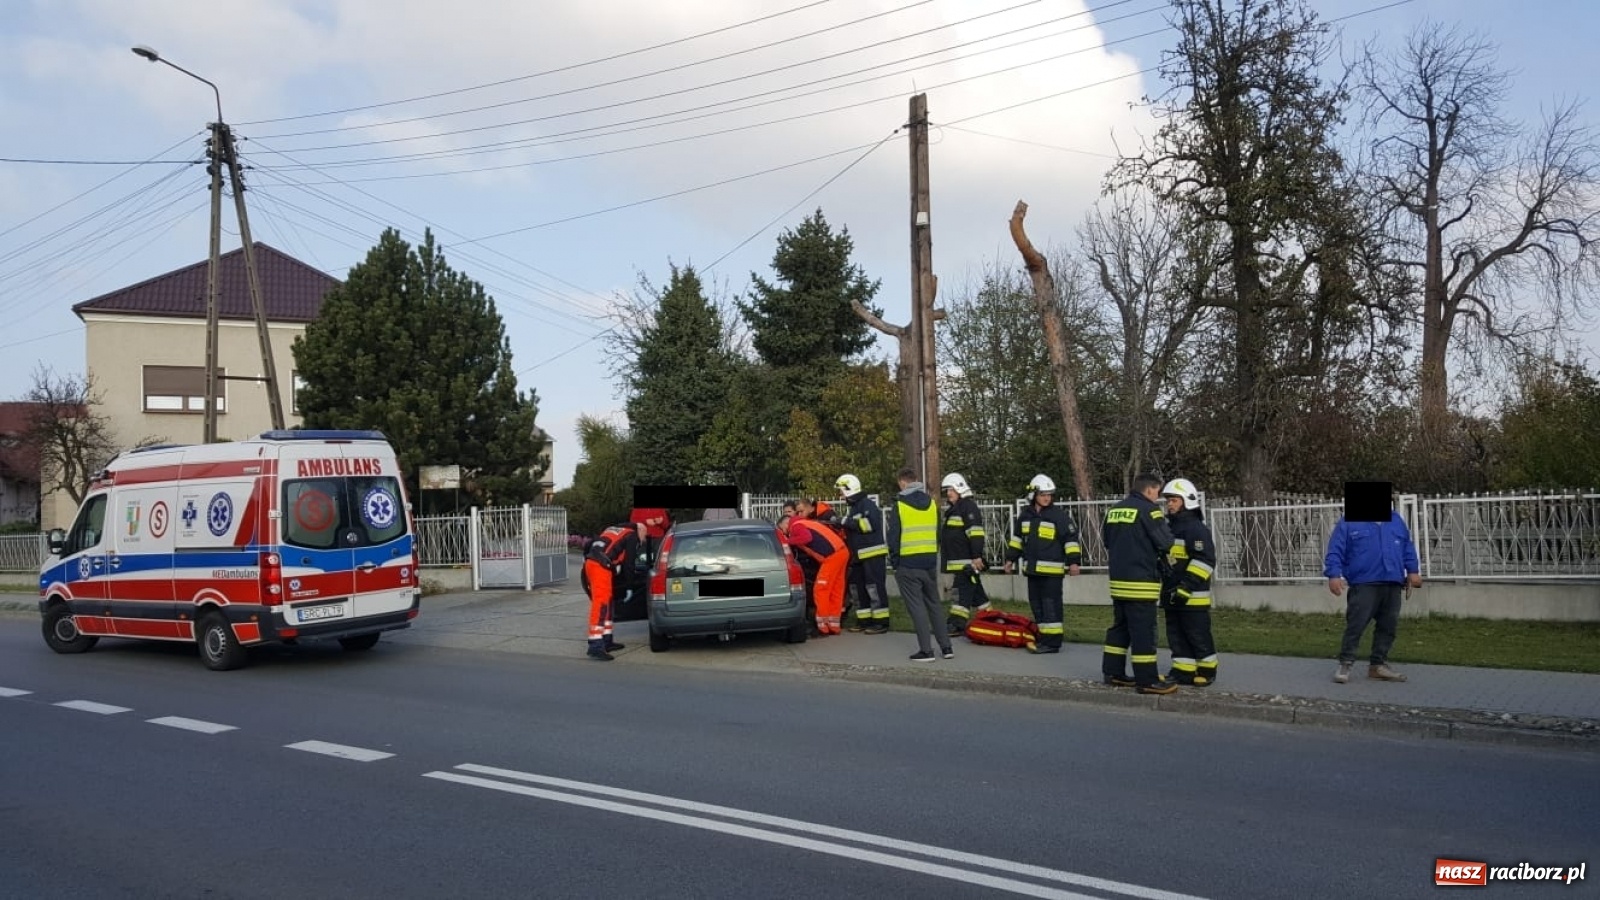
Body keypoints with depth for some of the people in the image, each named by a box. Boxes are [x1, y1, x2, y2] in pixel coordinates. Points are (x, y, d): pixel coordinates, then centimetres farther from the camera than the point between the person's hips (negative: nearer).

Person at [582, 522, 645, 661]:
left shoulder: (614, 530, 29)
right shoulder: (632, 536, 5)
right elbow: (629, 562, 2)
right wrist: (626, 583, 15)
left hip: (590, 562, 9)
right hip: (601, 566, -9)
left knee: (608, 601, 19)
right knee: (601, 604, -14)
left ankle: (606, 640, 26)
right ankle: (595, 647, -22)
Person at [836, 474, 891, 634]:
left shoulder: (867, 504, -10)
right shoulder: (855, 507, 21)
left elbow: (871, 523, -24)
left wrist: (848, 522, -18)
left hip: (873, 554, -10)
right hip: (859, 555, 10)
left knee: (874, 587, -9)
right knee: (859, 587, 11)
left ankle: (881, 621, -7)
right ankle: (864, 620, 17)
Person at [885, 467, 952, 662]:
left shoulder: (899, 505, -10)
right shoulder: (931, 503, 7)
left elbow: (893, 536, -7)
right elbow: (938, 533, 13)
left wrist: (894, 561, 4)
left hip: (908, 563, -5)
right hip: (930, 561, 5)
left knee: (916, 606, -1)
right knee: (933, 604, 15)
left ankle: (926, 650, -4)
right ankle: (946, 647, 16)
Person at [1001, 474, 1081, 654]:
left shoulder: (1059, 515, -6)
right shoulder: (1025, 515, 12)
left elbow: (1071, 538, -9)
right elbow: (1017, 538, 22)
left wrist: (1073, 561, -16)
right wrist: (1011, 558, 21)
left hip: (1052, 569, -7)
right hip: (1032, 568, 7)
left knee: (1051, 605, -7)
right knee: (1036, 604, 10)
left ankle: (1052, 641, -4)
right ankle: (1044, 639, 19)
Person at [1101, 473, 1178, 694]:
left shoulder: (1114, 509, 11)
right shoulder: (1149, 509, -11)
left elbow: (1106, 538, 20)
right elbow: (1166, 543, -13)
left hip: (1118, 580, 8)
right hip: (1140, 582, -8)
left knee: (1120, 625, 16)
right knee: (1143, 630, -5)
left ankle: (1113, 672, 20)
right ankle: (1147, 680, -3)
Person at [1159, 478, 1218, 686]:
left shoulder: (1197, 529, -13)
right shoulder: (1168, 527, 16)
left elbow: (1205, 560, -20)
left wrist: (1186, 587, -23)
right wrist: (1166, 588, 21)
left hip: (1193, 596, -8)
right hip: (1173, 595, 9)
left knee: (1198, 635, 0)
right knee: (1176, 636, 10)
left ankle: (1207, 671, 12)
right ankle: (1182, 671, 16)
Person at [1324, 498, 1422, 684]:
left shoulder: (1396, 520, 15)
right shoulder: (1348, 522, 0)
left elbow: (1408, 548, 19)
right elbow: (1335, 551, -5)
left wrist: (1413, 571, 8)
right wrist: (1334, 575, -15)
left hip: (1392, 585, 5)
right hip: (1363, 584, -5)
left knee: (1387, 627, 7)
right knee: (1355, 625, -9)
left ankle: (1378, 665, 16)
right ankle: (1345, 664, -3)